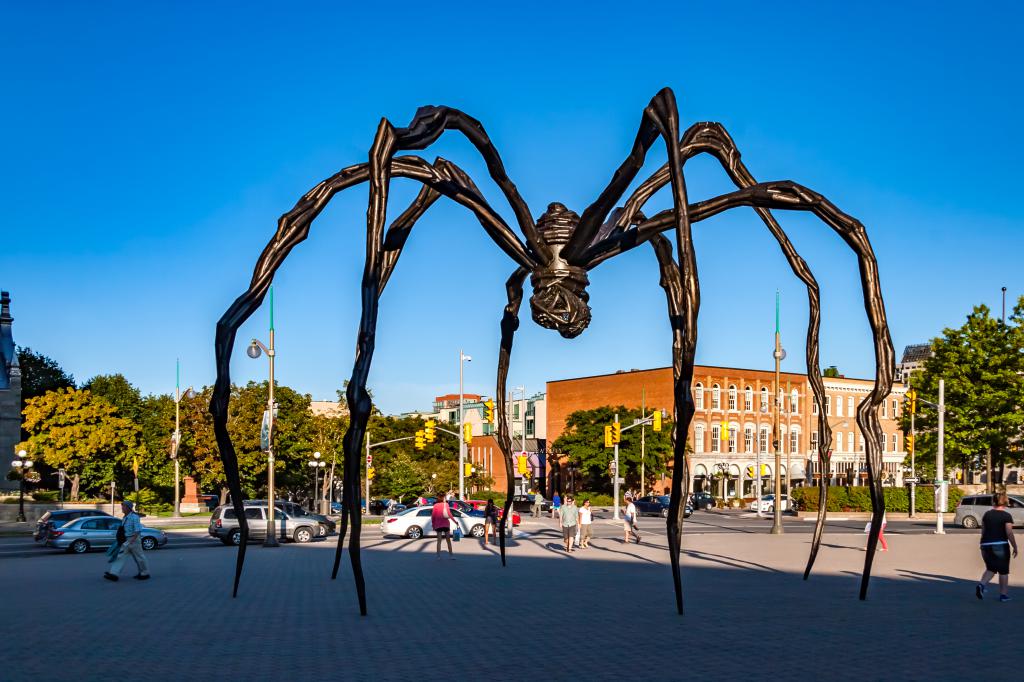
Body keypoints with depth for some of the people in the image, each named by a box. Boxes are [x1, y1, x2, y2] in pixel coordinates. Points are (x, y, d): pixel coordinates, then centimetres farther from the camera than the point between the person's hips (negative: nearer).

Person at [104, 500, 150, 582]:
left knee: (139, 557, 3)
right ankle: (114, 574, -6)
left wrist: (131, 541, -27)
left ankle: (145, 574, 17)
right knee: (121, 556, -1)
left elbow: (137, 530, -22)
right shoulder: (125, 517, 10)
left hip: (134, 539, -9)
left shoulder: (134, 517, -17)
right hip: (126, 540, 9)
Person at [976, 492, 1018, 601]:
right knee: (1003, 571, 10)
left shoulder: (987, 514, 6)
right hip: (1001, 545, -4)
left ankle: (981, 584, -9)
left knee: (991, 569, 15)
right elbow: (1009, 533, -12)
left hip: (986, 545, 4)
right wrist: (1015, 547, -3)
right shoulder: (1006, 516, -8)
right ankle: (1004, 594, 15)